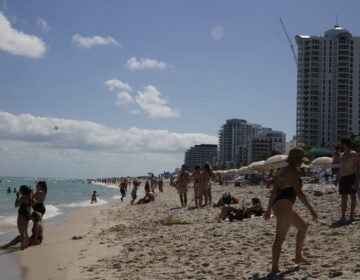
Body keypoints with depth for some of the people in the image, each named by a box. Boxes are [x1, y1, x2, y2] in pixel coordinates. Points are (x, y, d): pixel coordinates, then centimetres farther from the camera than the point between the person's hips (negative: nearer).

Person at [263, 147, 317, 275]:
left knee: (303, 227, 24)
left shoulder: (283, 171, 19)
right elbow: (299, 193, -17)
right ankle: (274, 268, -18)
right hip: (284, 205, -10)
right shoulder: (293, 172, -9)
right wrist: (311, 210, -16)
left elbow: (273, 191, 20)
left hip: (277, 205, 10)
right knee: (280, 238, -13)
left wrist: (268, 210, 24)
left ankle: (298, 257, 32)